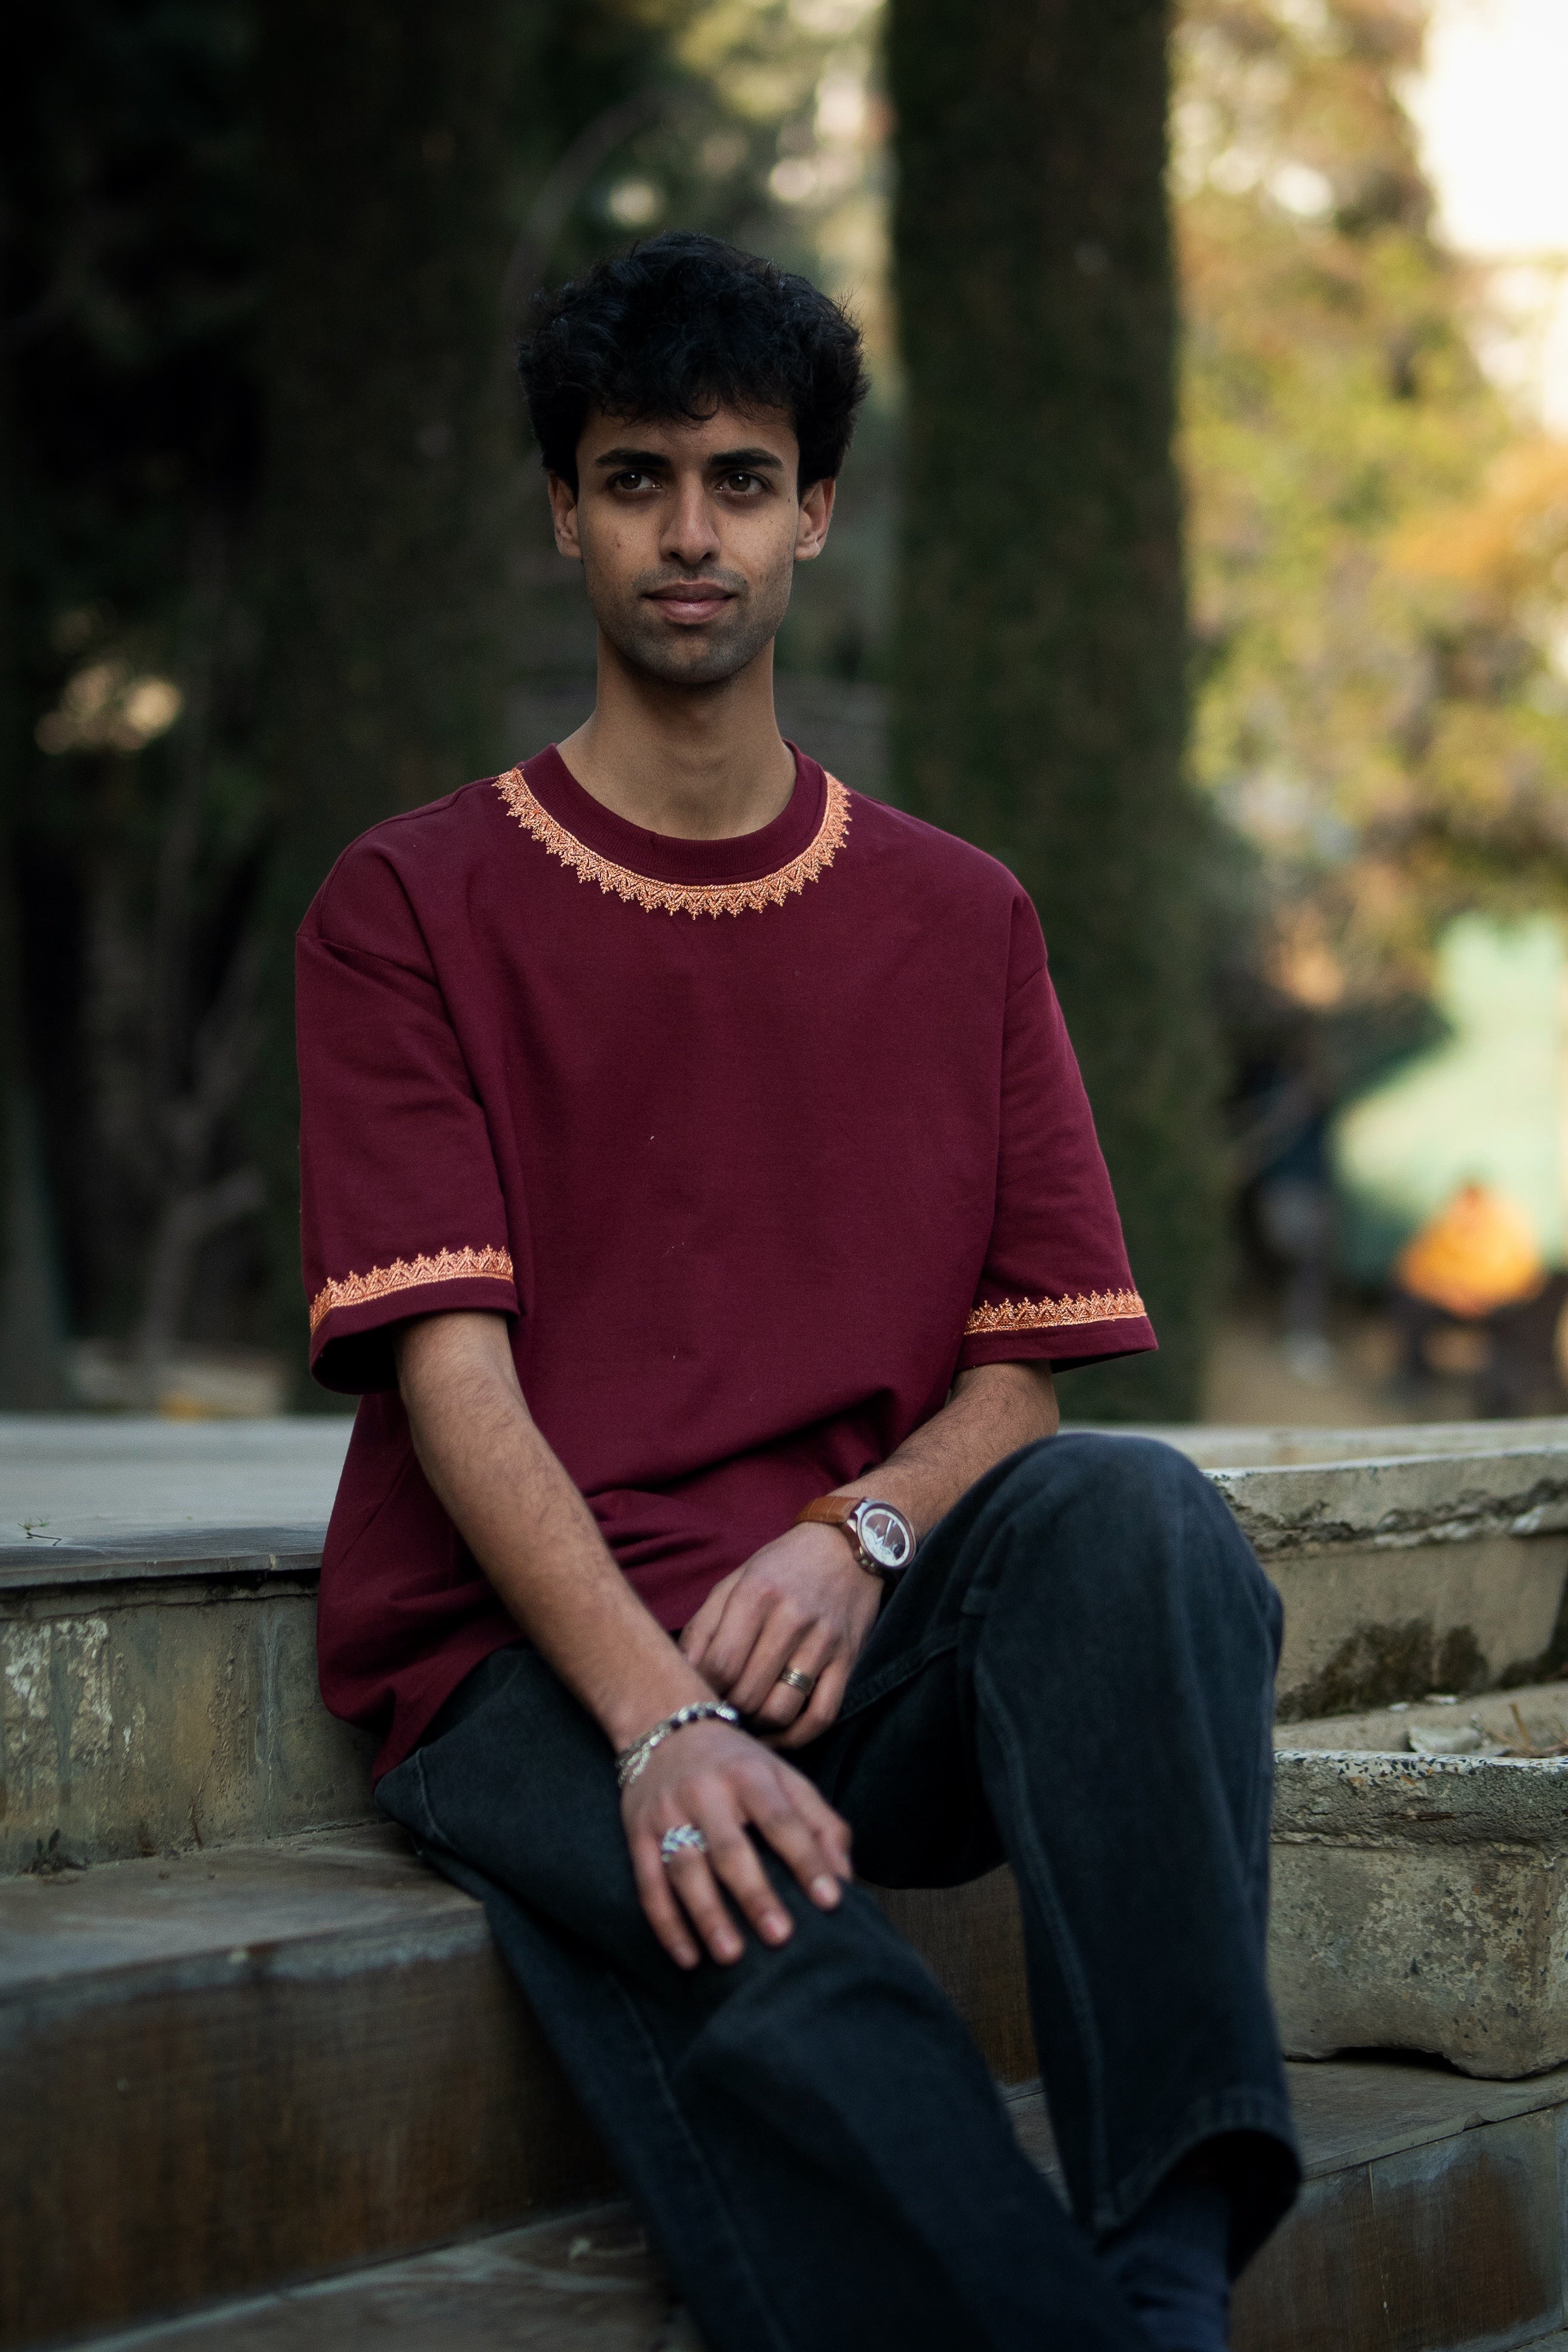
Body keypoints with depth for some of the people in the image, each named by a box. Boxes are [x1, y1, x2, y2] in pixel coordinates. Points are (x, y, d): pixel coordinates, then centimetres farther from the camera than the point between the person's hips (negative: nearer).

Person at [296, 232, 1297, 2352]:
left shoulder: (961, 924, 18)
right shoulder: (413, 907, 7)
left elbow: (1026, 1366, 11)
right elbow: (451, 1366, -5)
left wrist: (859, 1538, -13)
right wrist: (659, 1717, -22)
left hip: (861, 1639, 3)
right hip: (531, 1663, -3)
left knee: (1136, 1513, -33)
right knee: (788, 2001, -38)